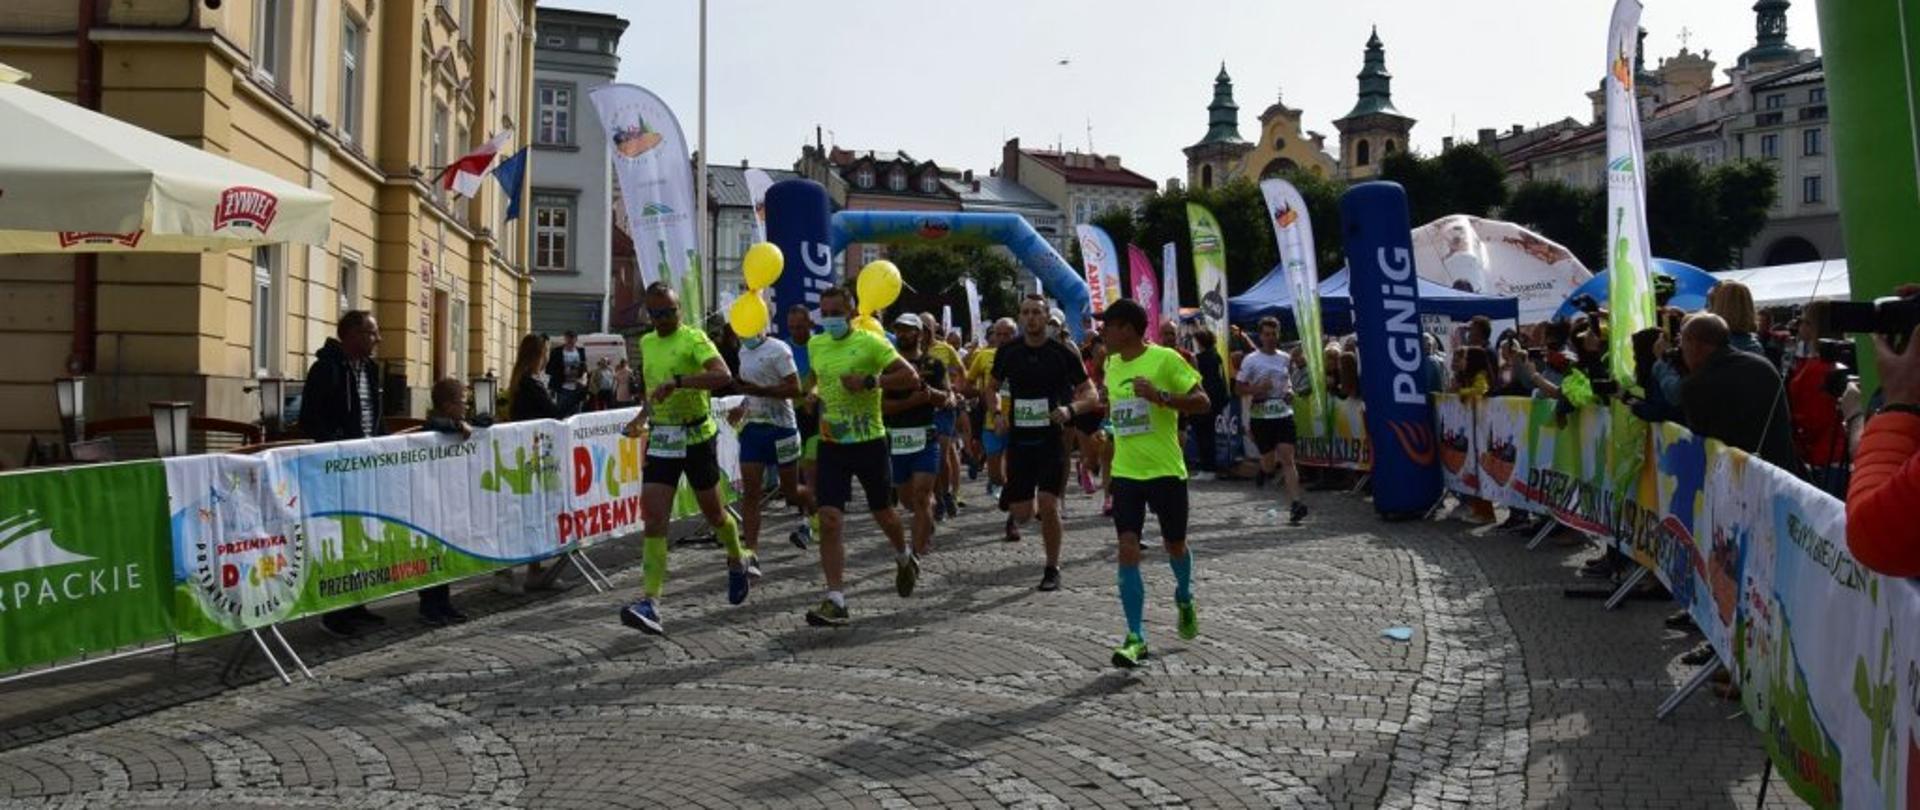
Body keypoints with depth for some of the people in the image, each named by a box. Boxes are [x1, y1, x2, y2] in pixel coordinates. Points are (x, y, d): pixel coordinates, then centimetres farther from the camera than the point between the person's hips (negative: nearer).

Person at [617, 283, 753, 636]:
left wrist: (677, 382, -38)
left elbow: (723, 374, -30)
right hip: (660, 441, 5)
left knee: (713, 514, 12)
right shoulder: (646, 343, 10)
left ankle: (738, 562, 42)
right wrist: (643, 415, 16)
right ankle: (650, 602, -14)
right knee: (654, 520, -8)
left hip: (697, 437, -5)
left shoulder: (693, 339, -12)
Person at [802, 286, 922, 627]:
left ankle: (904, 559, 47)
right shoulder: (816, 346, 7)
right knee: (829, 521, -9)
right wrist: (814, 397, 12)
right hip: (831, 445, 4)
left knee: (883, 513, 15)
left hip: (869, 442, -4)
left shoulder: (869, 343, -11)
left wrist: (870, 382, -24)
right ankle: (835, 601, -7)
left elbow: (911, 378, -17)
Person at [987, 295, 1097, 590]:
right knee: (1022, 511, 2)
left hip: (1051, 439, -2)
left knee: (1048, 505, -11)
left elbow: (1090, 395, -2)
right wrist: (997, 413, -3)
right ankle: (1013, 514, 42)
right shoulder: (1008, 351, 3)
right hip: (1018, 438, 2)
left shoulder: (1062, 353, -5)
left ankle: (1052, 570, 7)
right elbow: (992, 388, 16)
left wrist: (1070, 409, -22)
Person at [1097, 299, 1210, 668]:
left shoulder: (1165, 359, -11)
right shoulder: (1112, 365, 8)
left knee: (1174, 544, 12)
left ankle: (1184, 598, 45)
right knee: (1127, 548, -8)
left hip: (1166, 471, -4)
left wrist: (1159, 395, -25)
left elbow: (1203, 402, -14)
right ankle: (1135, 637, -6)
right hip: (1125, 472, 4)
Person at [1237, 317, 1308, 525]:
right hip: (1261, 416, -2)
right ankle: (1265, 468, 44)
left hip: (1284, 414, 2)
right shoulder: (1251, 360, -3)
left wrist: (1289, 391, 3)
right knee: (1269, 462, 5)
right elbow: (1239, 388, -1)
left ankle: (1295, 503, -13)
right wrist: (1257, 388, -18)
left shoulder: (1286, 359, 8)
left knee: (1287, 459, -8)